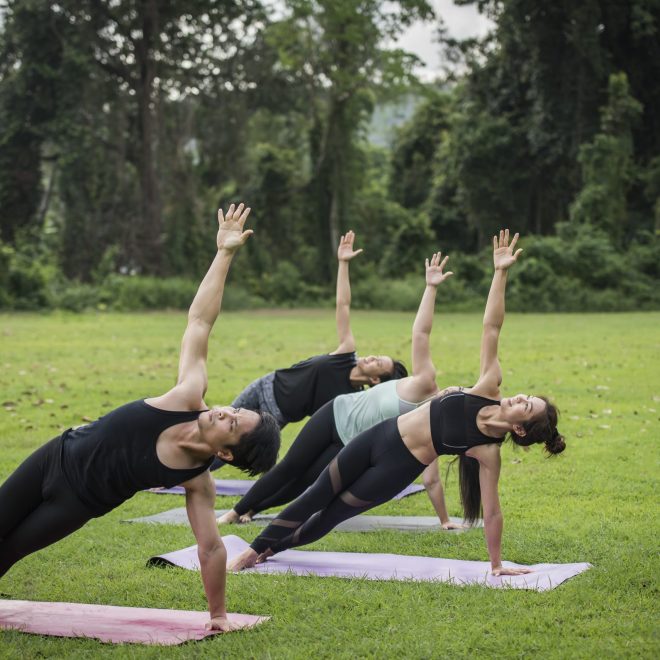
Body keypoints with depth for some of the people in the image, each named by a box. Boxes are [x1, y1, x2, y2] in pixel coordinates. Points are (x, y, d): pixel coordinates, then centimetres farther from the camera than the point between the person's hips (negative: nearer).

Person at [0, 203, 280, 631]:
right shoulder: (188, 397, -22)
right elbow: (199, 321, -22)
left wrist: (219, 615, -18)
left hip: (78, 502, -2)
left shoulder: (198, 481, -25)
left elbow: (211, 547, -19)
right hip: (60, 456, 3)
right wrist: (225, 253, -27)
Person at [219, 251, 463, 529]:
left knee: (306, 481, 2)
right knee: (289, 468, 2)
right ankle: (237, 511, 18)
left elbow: (432, 480, -7)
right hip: (337, 415, -2)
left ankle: (251, 508, 23)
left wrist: (445, 520, -9)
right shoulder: (425, 382, -21)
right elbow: (421, 332, -25)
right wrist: (431, 287, -31)